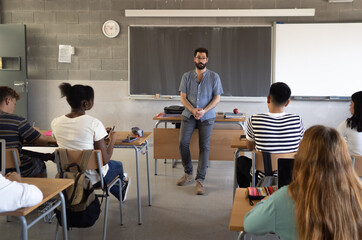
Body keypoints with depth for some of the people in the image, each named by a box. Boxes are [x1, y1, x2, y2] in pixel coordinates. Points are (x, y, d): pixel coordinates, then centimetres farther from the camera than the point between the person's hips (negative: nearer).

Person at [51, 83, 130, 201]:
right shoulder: (94, 123, -24)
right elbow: (105, 159, -19)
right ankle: (121, 187, 61)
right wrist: (112, 140, -2)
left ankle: (119, 193, 54)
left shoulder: (56, 123, -8)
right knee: (118, 165, 30)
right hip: (92, 179, -5)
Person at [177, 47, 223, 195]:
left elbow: (217, 98, -2)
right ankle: (188, 174, 9)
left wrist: (204, 111, -16)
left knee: (204, 146, -6)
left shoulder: (214, 77, 2)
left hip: (207, 116, -1)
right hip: (189, 115, 1)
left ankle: (200, 180, -3)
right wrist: (193, 110, -16)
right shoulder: (187, 76, 6)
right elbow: (183, 97, 2)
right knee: (183, 143, -10)